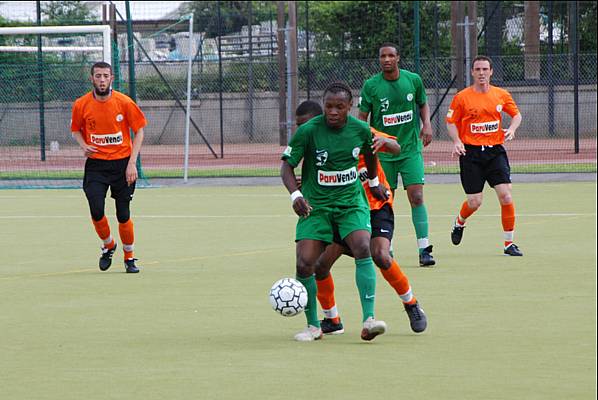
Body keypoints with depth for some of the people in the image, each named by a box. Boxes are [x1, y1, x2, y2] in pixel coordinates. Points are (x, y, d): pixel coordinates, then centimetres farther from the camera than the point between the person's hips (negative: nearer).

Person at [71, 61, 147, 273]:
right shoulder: (81, 104, -3)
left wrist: (132, 163, -9)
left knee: (124, 215, 1)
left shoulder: (124, 102, -8)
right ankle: (108, 245, 16)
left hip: (122, 163, -1)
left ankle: (129, 257, 21)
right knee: (96, 211, -14)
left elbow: (139, 131, 0)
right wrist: (84, 146, -8)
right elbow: (76, 130, 14)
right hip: (96, 165, 1)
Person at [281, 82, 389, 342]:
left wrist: (373, 182, 32)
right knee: (305, 264, -12)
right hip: (315, 204, -1)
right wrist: (295, 195, -25)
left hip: (351, 201, 1)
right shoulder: (308, 131, -14)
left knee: (363, 249, -24)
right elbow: (287, 165, -9)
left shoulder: (360, 130, -4)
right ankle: (313, 326, 9)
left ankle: (368, 321, -25)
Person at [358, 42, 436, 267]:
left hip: (411, 149, 0)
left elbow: (423, 104, 16)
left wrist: (427, 124, -2)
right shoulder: (371, 85, -5)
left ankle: (424, 249, -11)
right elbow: (362, 118, 0)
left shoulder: (413, 80, 0)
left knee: (416, 197, -11)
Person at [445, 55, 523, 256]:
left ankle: (509, 243, -1)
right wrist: (457, 141, -12)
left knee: (505, 195, -12)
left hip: (495, 151, 2)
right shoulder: (462, 97, -2)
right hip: (470, 152, -2)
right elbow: (451, 122, 5)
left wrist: (511, 129, -4)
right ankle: (459, 223, 33)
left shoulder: (501, 95, 5)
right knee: (474, 201, -3)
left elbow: (516, 114, 17)